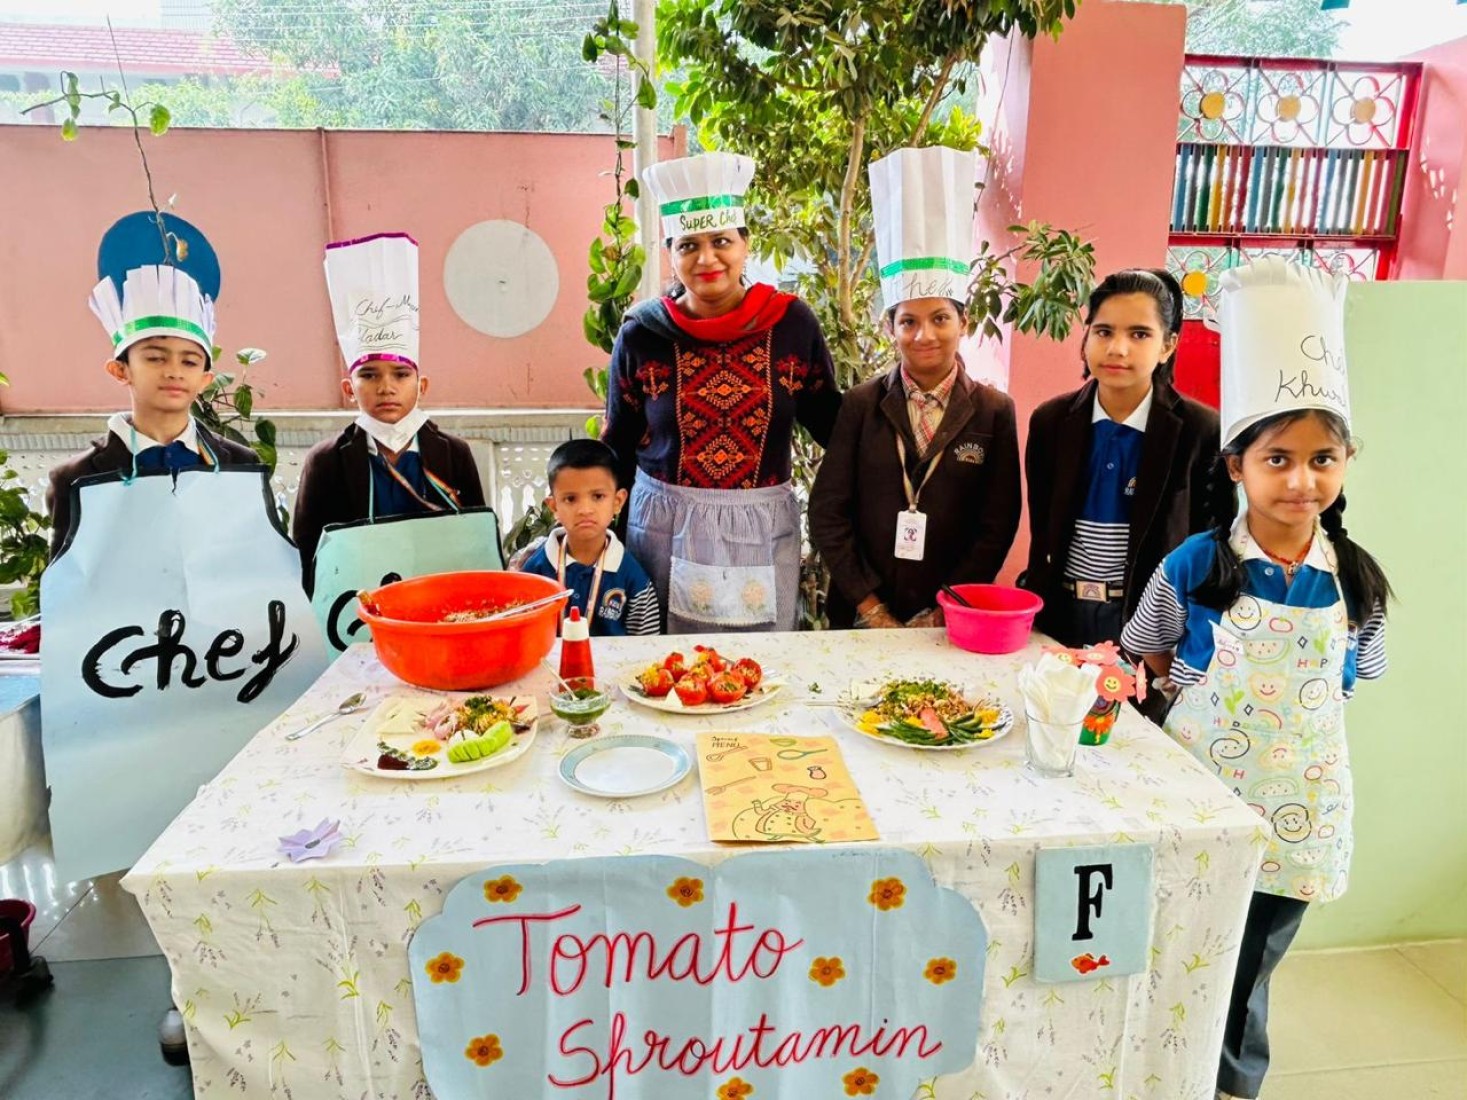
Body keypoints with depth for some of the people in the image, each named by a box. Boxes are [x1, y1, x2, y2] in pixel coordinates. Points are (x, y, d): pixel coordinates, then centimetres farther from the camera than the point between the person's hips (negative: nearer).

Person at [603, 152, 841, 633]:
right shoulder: (641, 334, -2)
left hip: (762, 531, 1)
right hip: (664, 528, 0)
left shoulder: (792, 322, -3)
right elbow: (619, 448, 7)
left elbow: (831, 420, 7)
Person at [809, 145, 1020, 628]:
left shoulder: (994, 411, -3)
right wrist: (868, 606, -9)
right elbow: (827, 512, -5)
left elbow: (998, 523, -3)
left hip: (951, 623, 0)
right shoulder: (861, 404, -3)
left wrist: (943, 612, -8)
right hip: (863, 617, 0)